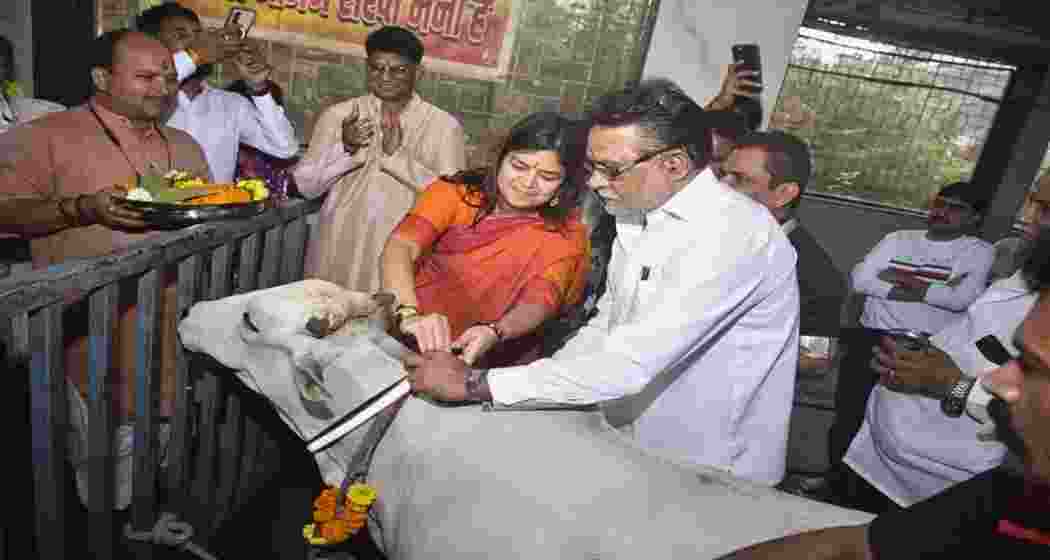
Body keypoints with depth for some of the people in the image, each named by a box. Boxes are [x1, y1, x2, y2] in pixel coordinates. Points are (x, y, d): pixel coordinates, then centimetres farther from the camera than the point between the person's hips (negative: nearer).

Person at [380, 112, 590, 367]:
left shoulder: (567, 234, -3)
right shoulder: (456, 192, -3)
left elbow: (538, 304, -16)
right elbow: (400, 248, -17)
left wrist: (494, 333, -36)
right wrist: (409, 314, -35)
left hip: (482, 364, 0)